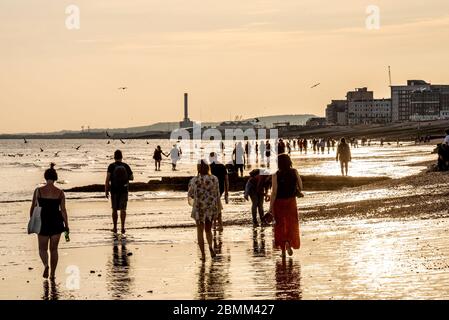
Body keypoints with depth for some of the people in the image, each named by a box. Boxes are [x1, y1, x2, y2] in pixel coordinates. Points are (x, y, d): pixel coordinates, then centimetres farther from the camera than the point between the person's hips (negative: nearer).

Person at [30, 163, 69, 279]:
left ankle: (46, 265, -16)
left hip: (43, 223, -1)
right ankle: (52, 273, 15)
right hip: (56, 223, 1)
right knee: (54, 249, 15)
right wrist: (66, 226, 2)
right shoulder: (60, 193, -6)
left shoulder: (38, 191, -7)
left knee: (43, 248, 13)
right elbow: (63, 210, -5)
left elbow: (33, 208, -1)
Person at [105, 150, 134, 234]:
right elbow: (132, 178, 7)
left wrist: (106, 191, -11)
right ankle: (122, 227, -13)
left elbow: (107, 178, -15)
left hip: (114, 190, 0)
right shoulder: (126, 166, -2)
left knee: (115, 209, 13)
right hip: (124, 190, 0)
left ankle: (115, 227, 19)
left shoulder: (111, 166, -7)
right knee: (123, 209, -1)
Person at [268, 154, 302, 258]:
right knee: (292, 224, 13)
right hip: (291, 201, 1)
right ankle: (289, 242, -13)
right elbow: (300, 186, 0)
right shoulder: (294, 172, -7)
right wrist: (298, 192, 23)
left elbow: (274, 192, -15)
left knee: (280, 225, 11)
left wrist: (271, 206, -10)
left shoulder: (276, 175, -15)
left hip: (279, 202, -1)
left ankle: (283, 250, 13)